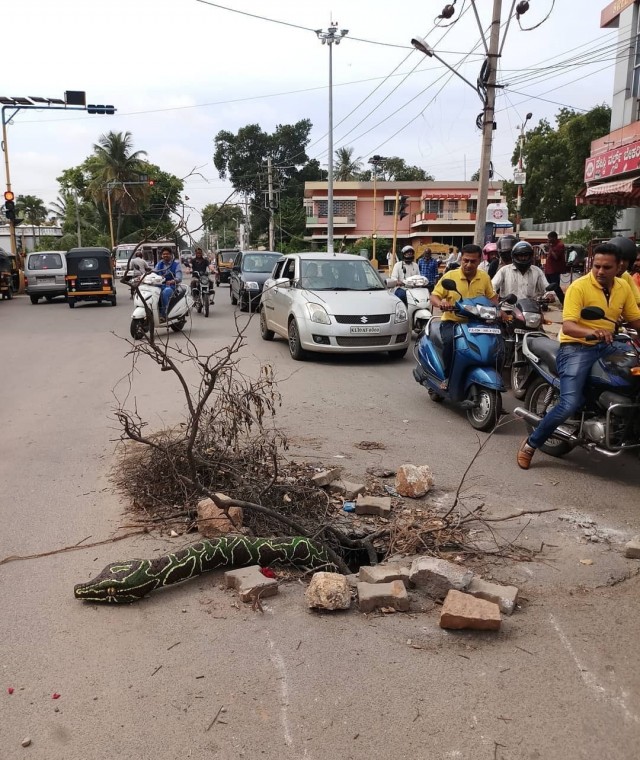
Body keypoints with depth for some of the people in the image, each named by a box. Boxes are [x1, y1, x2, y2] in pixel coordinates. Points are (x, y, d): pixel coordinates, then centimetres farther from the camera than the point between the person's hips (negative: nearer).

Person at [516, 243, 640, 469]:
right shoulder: (579, 287, -12)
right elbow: (567, 327, -21)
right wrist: (592, 332, -40)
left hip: (606, 346, 6)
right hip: (576, 347, -6)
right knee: (570, 405, -22)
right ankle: (531, 444, -3)